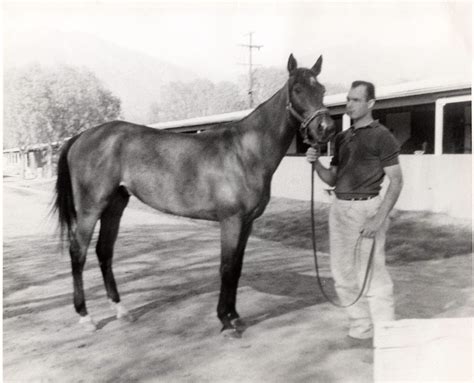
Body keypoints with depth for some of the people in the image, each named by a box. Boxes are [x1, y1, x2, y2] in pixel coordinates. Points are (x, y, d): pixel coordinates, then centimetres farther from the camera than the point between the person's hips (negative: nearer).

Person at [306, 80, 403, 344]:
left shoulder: (381, 136, -6)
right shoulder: (342, 138, 14)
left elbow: (396, 181, -10)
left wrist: (379, 219, -19)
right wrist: (316, 162, -3)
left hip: (366, 208, -7)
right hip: (339, 208, 7)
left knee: (372, 276, -4)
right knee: (344, 275, 13)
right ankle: (361, 329, 27)